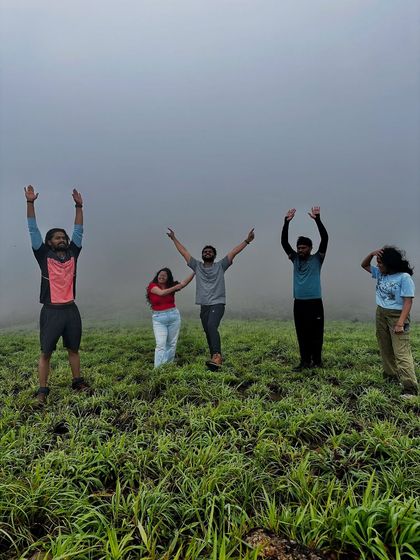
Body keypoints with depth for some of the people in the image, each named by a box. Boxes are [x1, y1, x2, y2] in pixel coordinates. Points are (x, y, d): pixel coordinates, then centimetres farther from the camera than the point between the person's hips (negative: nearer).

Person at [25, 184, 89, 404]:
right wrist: (30, 203, -8)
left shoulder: (72, 254, 8)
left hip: (71, 310, 4)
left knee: (73, 349, 14)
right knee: (46, 352, 2)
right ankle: (42, 390, 9)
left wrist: (79, 206, 7)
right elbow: (33, 230, -4)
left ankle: (77, 381, 26)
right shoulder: (44, 255, -1)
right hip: (51, 311, -3)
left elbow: (78, 231, 10)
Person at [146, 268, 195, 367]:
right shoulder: (152, 286, -3)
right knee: (161, 344, -11)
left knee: (172, 344, 8)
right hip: (158, 319, -3)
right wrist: (176, 287, -21)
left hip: (174, 316, 3)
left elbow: (184, 282, -5)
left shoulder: (171, 286, 4)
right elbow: (161, 293, -21)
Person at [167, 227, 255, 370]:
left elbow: (234, 252, -1)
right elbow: (184, 252, 16)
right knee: (208, 332, 7)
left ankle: (217, 357, -35)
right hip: (204, 306, 5)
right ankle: (215, 358, 16)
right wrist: (174, 239, 19)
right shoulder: (197, 266, 12)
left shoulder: (220, 266, 5)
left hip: (218, 303, -5)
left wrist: (247, 241, -7)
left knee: (212, 326, -27)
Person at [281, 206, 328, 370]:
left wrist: (317, 219, -16)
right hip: (299, 303, 4)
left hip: (314, 303, -3)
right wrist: (287, 222, -4)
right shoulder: (295, 259, 10)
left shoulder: (317, 259, 2)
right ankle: (305, 361, 16)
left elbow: (325, 239, -10)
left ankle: (317, 361, 15)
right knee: (302, 334, 8)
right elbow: (284, 242, 4)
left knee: (315, 334, 3)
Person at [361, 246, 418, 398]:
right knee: (385, 349, 16)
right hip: (381, 314, 8)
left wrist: (400, 323, -25)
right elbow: (364, 265, 18)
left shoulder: (404, 277, -16)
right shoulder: (380, 274, 6)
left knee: (401, 352, -13)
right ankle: (391, 375, 32)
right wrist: (372, 253, -3)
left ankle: (410, 388, -12)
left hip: (397, 316, -7)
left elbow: (408, 302, -19)